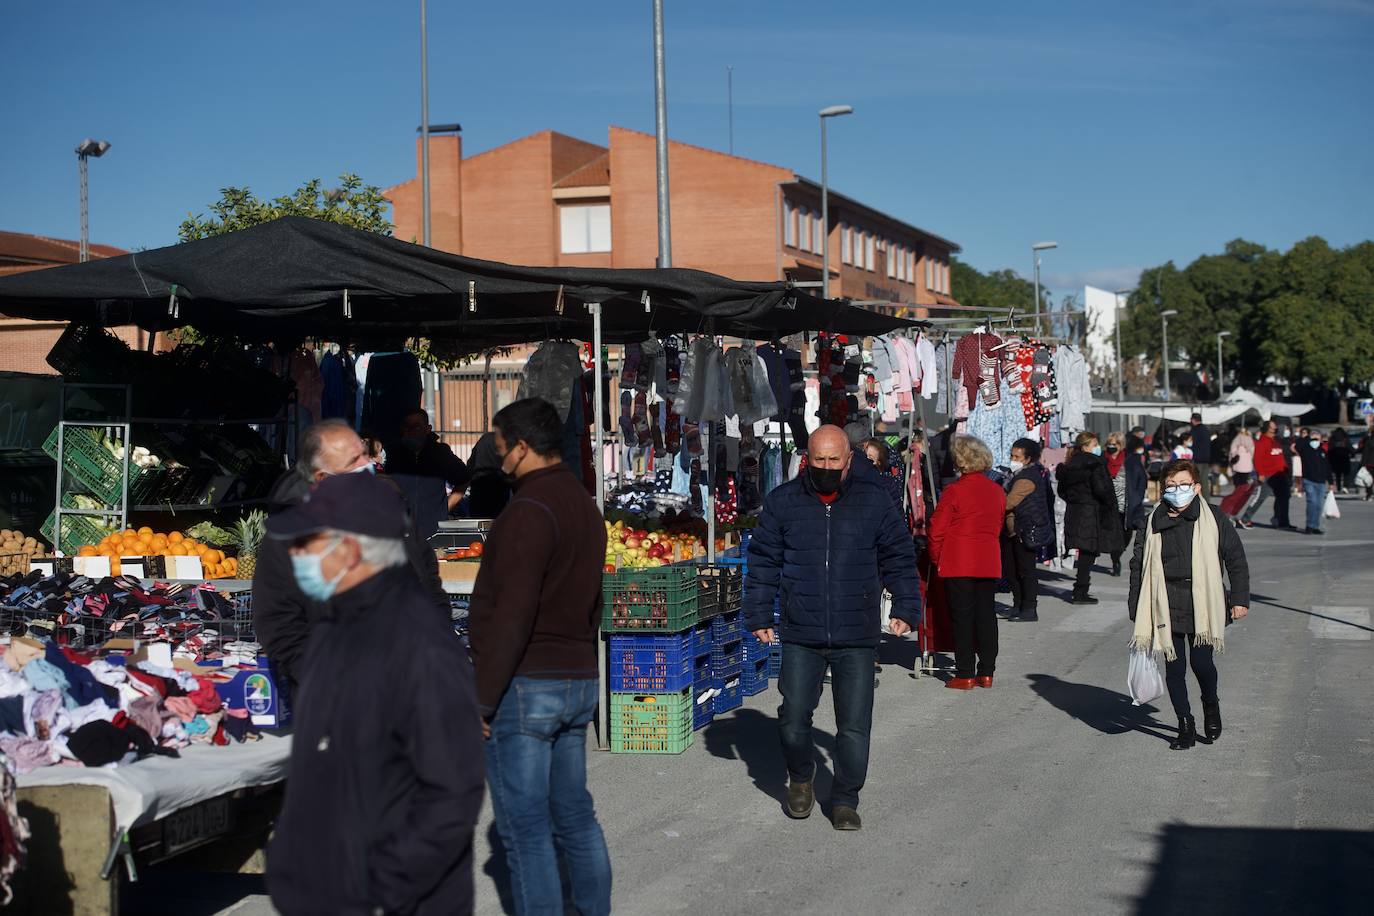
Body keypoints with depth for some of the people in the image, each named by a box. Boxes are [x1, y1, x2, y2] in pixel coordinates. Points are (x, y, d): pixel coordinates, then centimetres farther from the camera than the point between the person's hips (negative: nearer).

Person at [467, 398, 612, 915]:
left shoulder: (530, 510, -16)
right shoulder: (584, 505, 14)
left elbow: (512, 616, -21)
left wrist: (482, 699, -17)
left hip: (525, 685, -9)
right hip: (578, 682, 9)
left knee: (524, 828, -2)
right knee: (574, 814, 15)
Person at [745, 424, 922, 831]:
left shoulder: (874, 500, 4)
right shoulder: (782, 502, 4)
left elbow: (898, 558, 9)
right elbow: (763, 563, 8)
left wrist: (906, 608, 1)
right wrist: (759, 616, 4)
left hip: (857, 638, 0)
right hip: (800, 637, 0)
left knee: (854, 727, 2)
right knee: (793, 720, 2)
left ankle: (845, 801, 19)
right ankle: (801, 778, 31)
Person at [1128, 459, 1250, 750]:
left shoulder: (1213, 518, 0)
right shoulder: (1154, 523, 5)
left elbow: (1236, 559, 5)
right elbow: (1138, 565, 11)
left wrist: (1240, 599, 2)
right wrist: (1136, 608, 9)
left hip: (1203, 604, -2)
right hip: (1167, 605, 2)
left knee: (1201, 662, -6)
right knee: (1174, 667, 3)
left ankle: (1211, 705, 28)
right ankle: (1185, 727, 17)